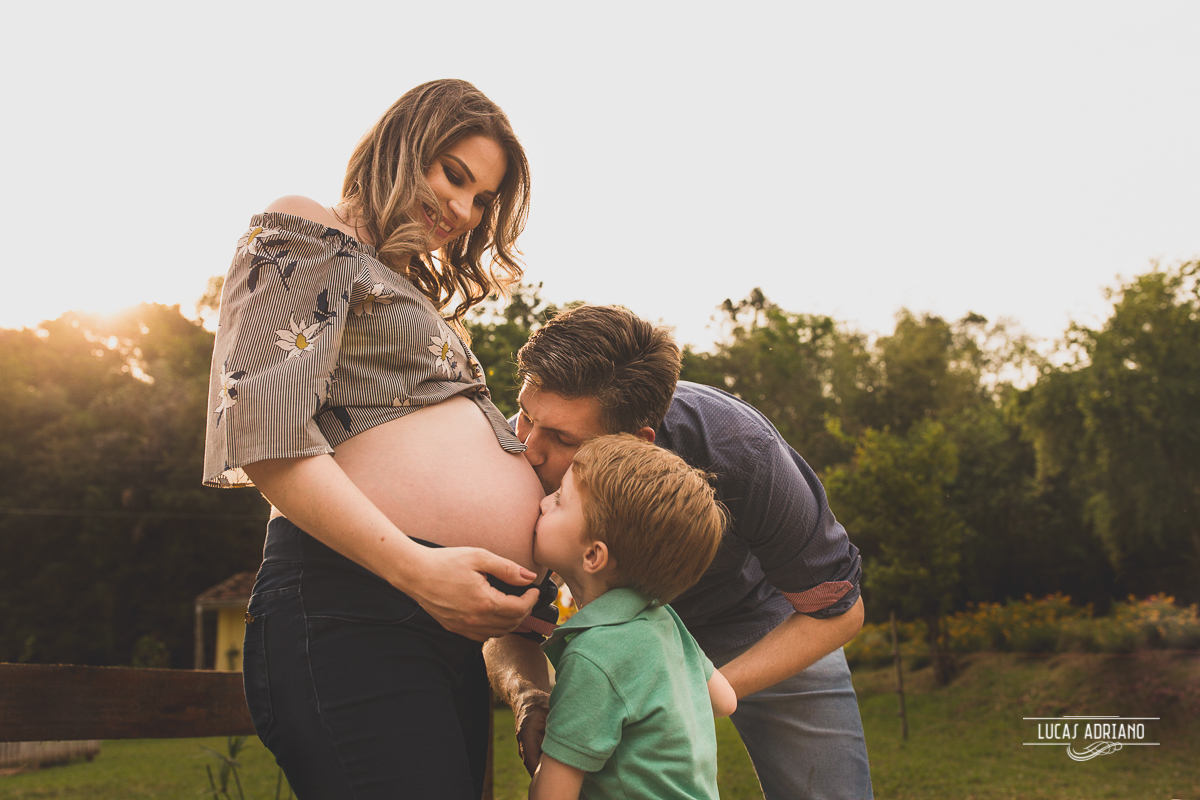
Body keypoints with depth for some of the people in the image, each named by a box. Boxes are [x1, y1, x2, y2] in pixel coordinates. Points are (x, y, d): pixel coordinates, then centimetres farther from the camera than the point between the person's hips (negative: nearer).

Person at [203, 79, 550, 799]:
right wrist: (418, 569, -18)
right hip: (354, 608, -9)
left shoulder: (419, 294, 28)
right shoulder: (308, 235, 3)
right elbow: (262, 431, -13)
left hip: (451, 622, 9)